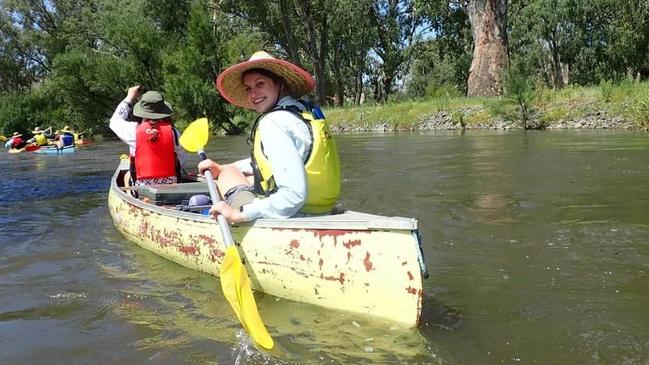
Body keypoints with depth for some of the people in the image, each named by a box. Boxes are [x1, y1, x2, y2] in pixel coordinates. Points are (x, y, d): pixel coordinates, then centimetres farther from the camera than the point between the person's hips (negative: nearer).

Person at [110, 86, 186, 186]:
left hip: (142, 186, 0)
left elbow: (115, 120, 12)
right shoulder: (172, 131, -9)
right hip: (170, 185, 1)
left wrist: (129, 98, 18)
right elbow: (182, 158, -2)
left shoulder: (134, 130, -9)